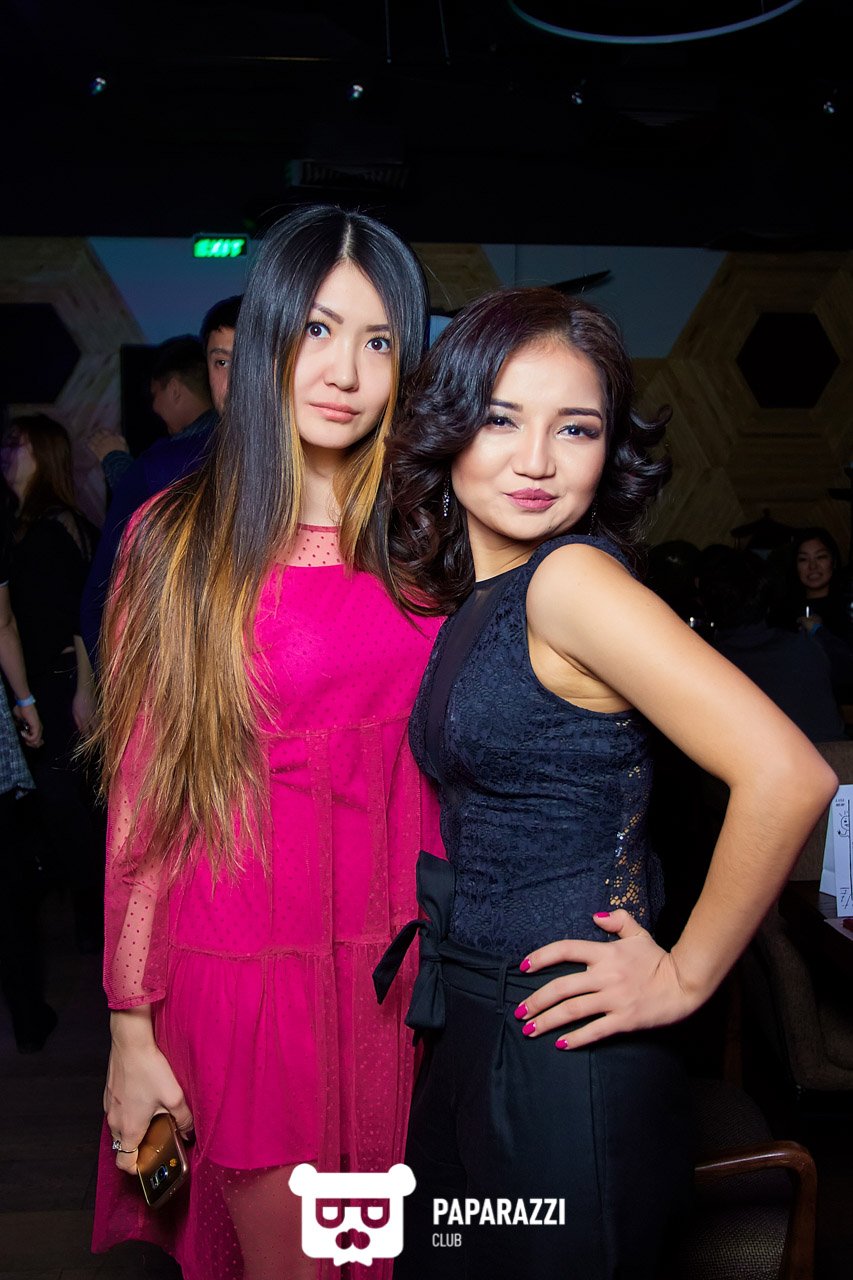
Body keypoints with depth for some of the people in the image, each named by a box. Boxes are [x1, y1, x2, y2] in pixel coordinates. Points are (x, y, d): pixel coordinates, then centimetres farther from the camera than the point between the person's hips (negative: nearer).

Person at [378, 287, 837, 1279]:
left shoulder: (573, 577, -19)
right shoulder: (473, 595, 5)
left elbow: (787, 776, -29)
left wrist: (683, 978, -19)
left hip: (563, 1053, -8)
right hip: (467, 1033, 8)